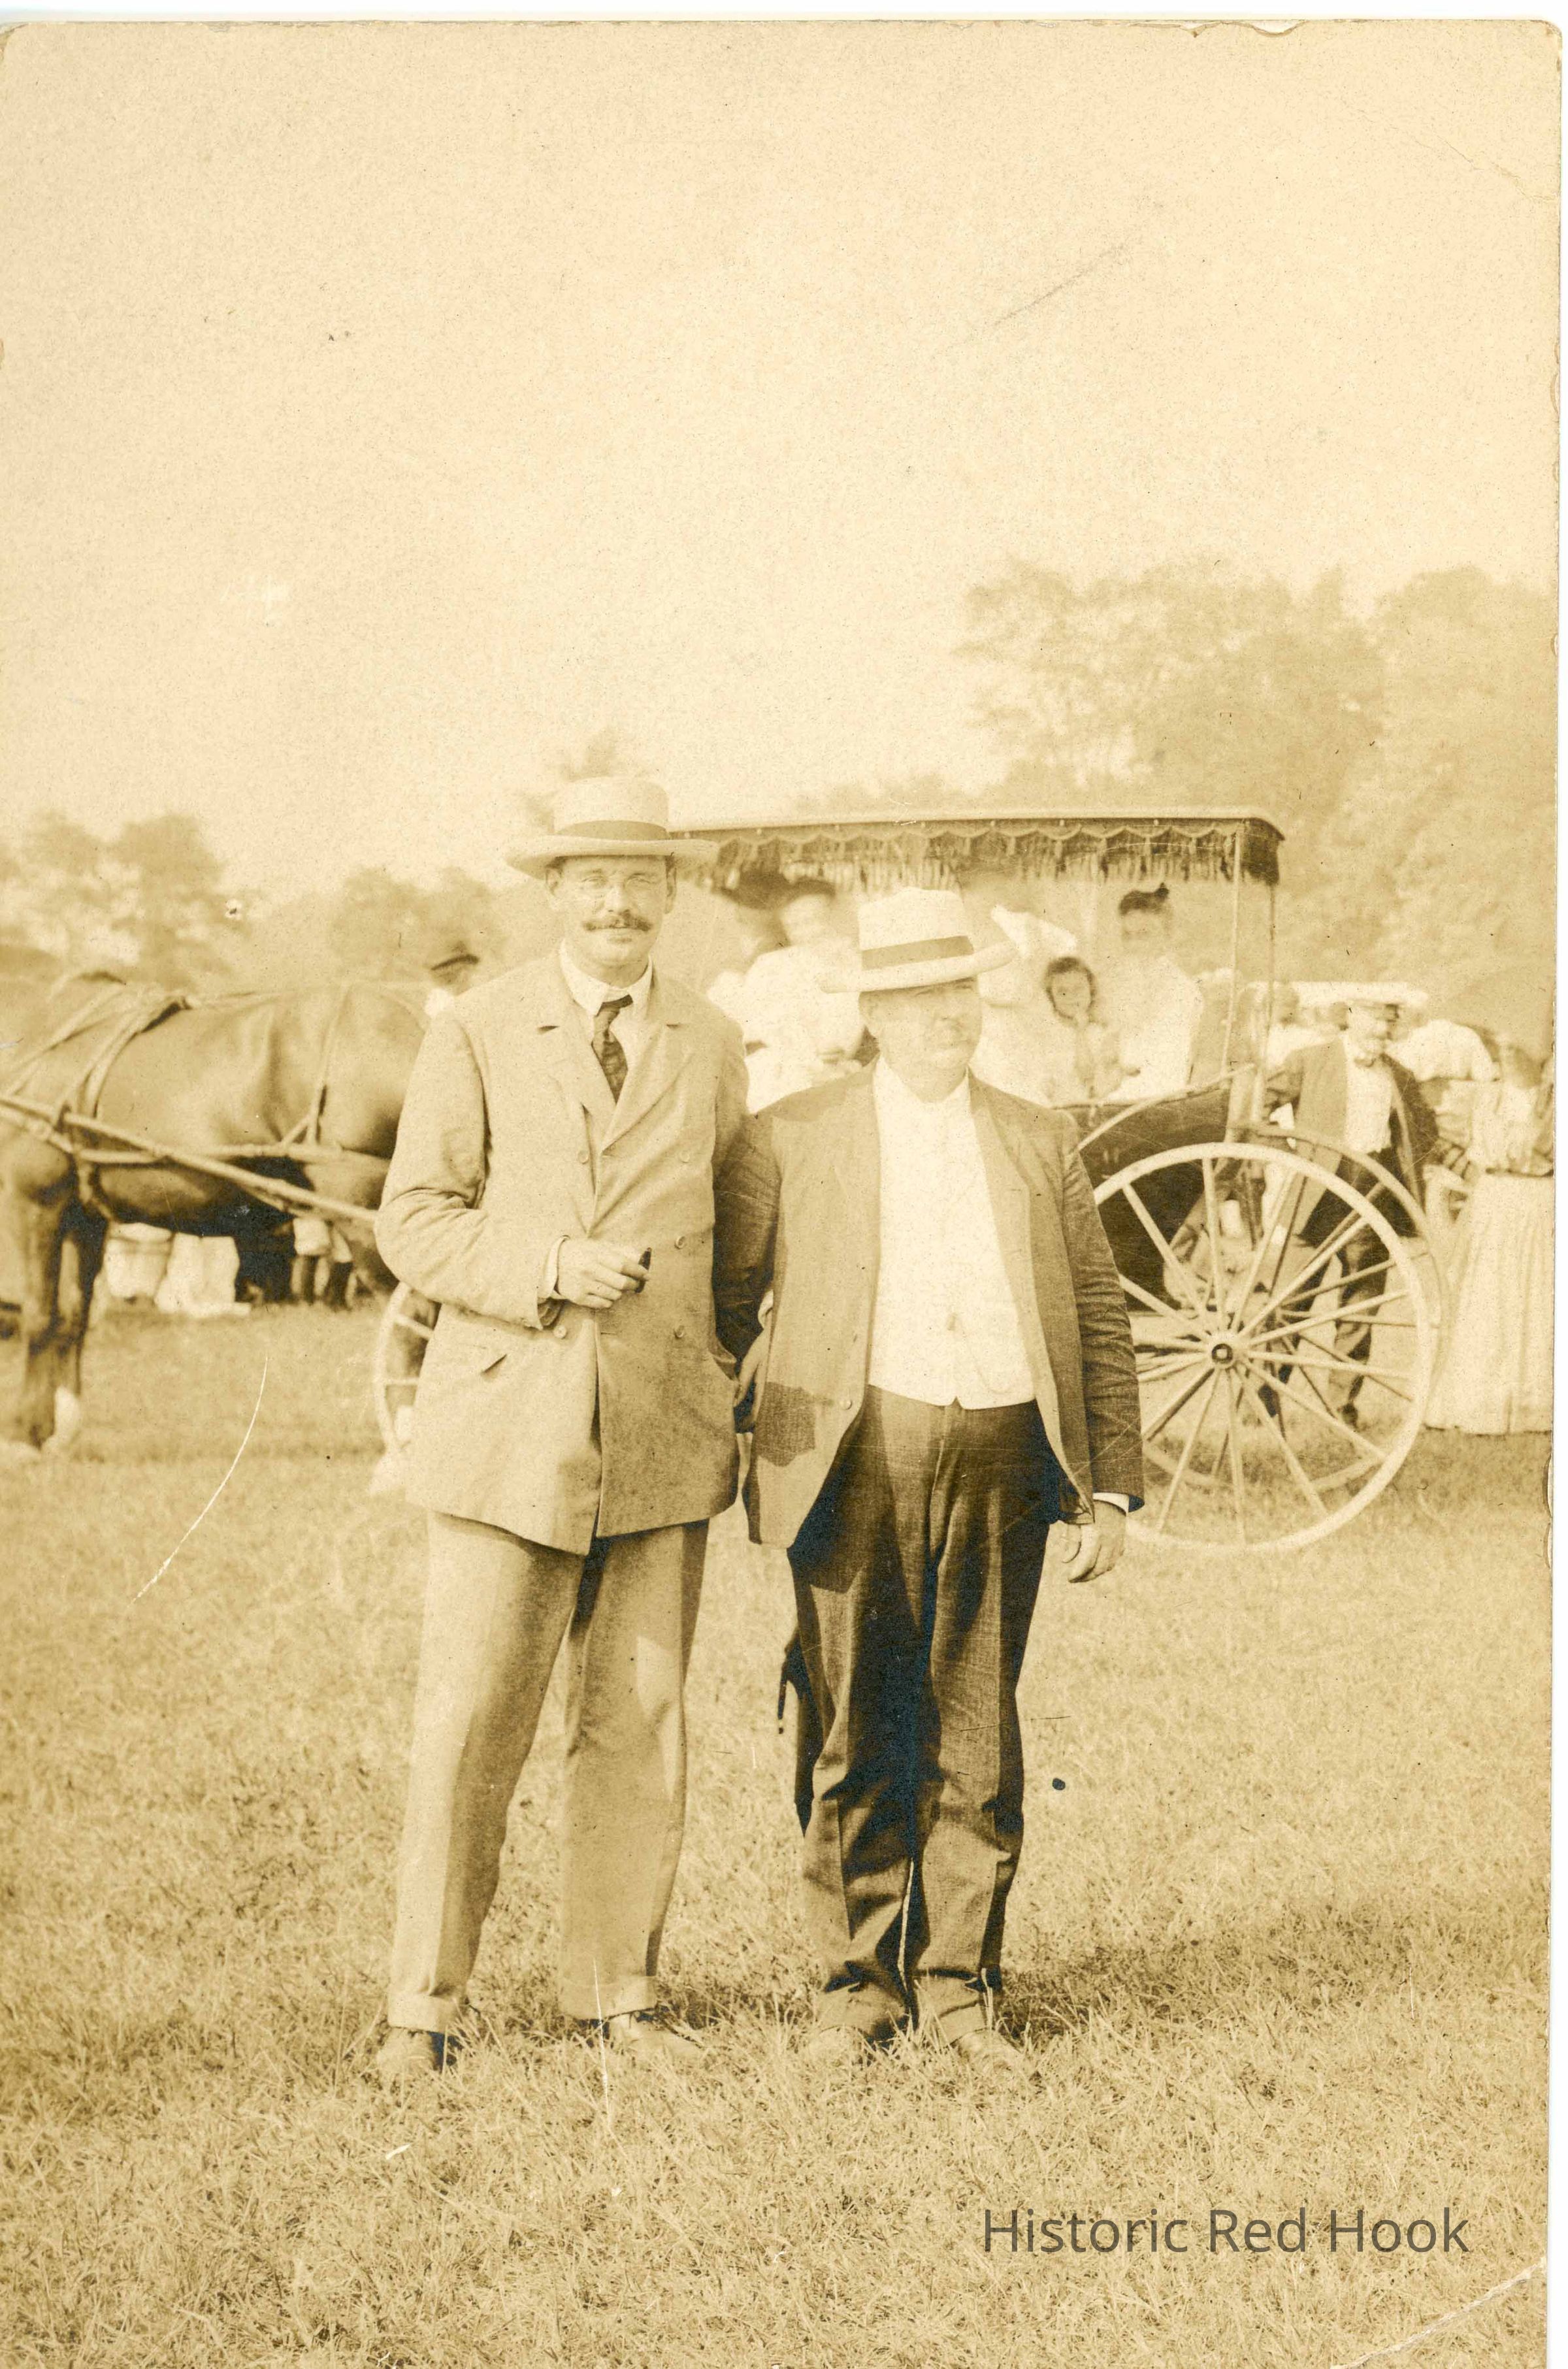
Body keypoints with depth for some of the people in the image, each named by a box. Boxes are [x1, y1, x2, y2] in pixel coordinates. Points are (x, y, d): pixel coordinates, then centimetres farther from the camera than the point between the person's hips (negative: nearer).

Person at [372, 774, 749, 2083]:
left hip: (664, 1435, 3)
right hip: (510, 1427, -3)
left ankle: (619, 1992, 18)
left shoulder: (710, 1045, 11)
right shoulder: (477, 1033, 2)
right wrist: (548, 1269, -16)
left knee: (641, 1724, 6)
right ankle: (424, 2005, 8)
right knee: (470, 1724, -4)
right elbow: (414, 1221, -1)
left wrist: (735, 1376, 8)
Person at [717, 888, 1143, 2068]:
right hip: (859, 1455, -2)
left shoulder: (1040, 1144, 14)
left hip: (1004, 1454, 2)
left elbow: (1102, 1318, 14)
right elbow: (725, 1297, 9)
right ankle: (859, 1981, 13)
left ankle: (958, 1982, 15)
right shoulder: (794, 1139, 7)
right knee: (861, 1736, 2)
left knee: (980, 1737, 5)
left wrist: (1112, 1484, 9)